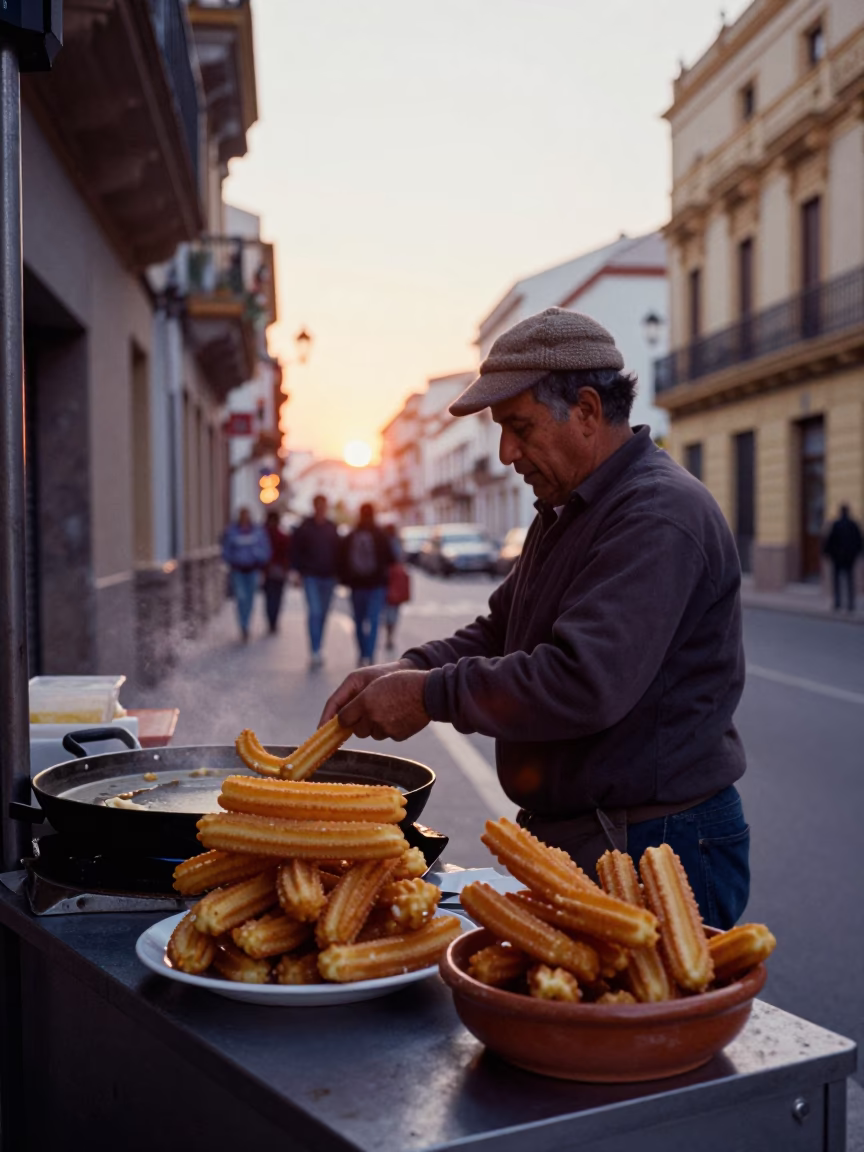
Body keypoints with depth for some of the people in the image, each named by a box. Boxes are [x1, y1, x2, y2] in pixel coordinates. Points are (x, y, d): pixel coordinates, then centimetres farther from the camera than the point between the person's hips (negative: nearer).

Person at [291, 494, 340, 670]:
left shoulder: (332, 528, 8)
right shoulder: (304, 528, -1)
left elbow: (338, 551, 13)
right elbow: (295, 551, 2)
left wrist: (335, 573, 5)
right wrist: (302, 571, -4)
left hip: (328, 577, 4)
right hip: (311, 577, -3)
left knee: (323, 615, 9)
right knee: (314, 612, -14)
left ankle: (316, 652, 21)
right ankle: (315, 652, -17)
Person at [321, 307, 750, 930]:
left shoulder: (659, 516, -21)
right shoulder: (566, 513, 14)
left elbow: (584, 683, -30)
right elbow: (498, 632, 17)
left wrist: (431, 695, -22)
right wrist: (409, 668, -2)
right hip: (572, 838, 9)